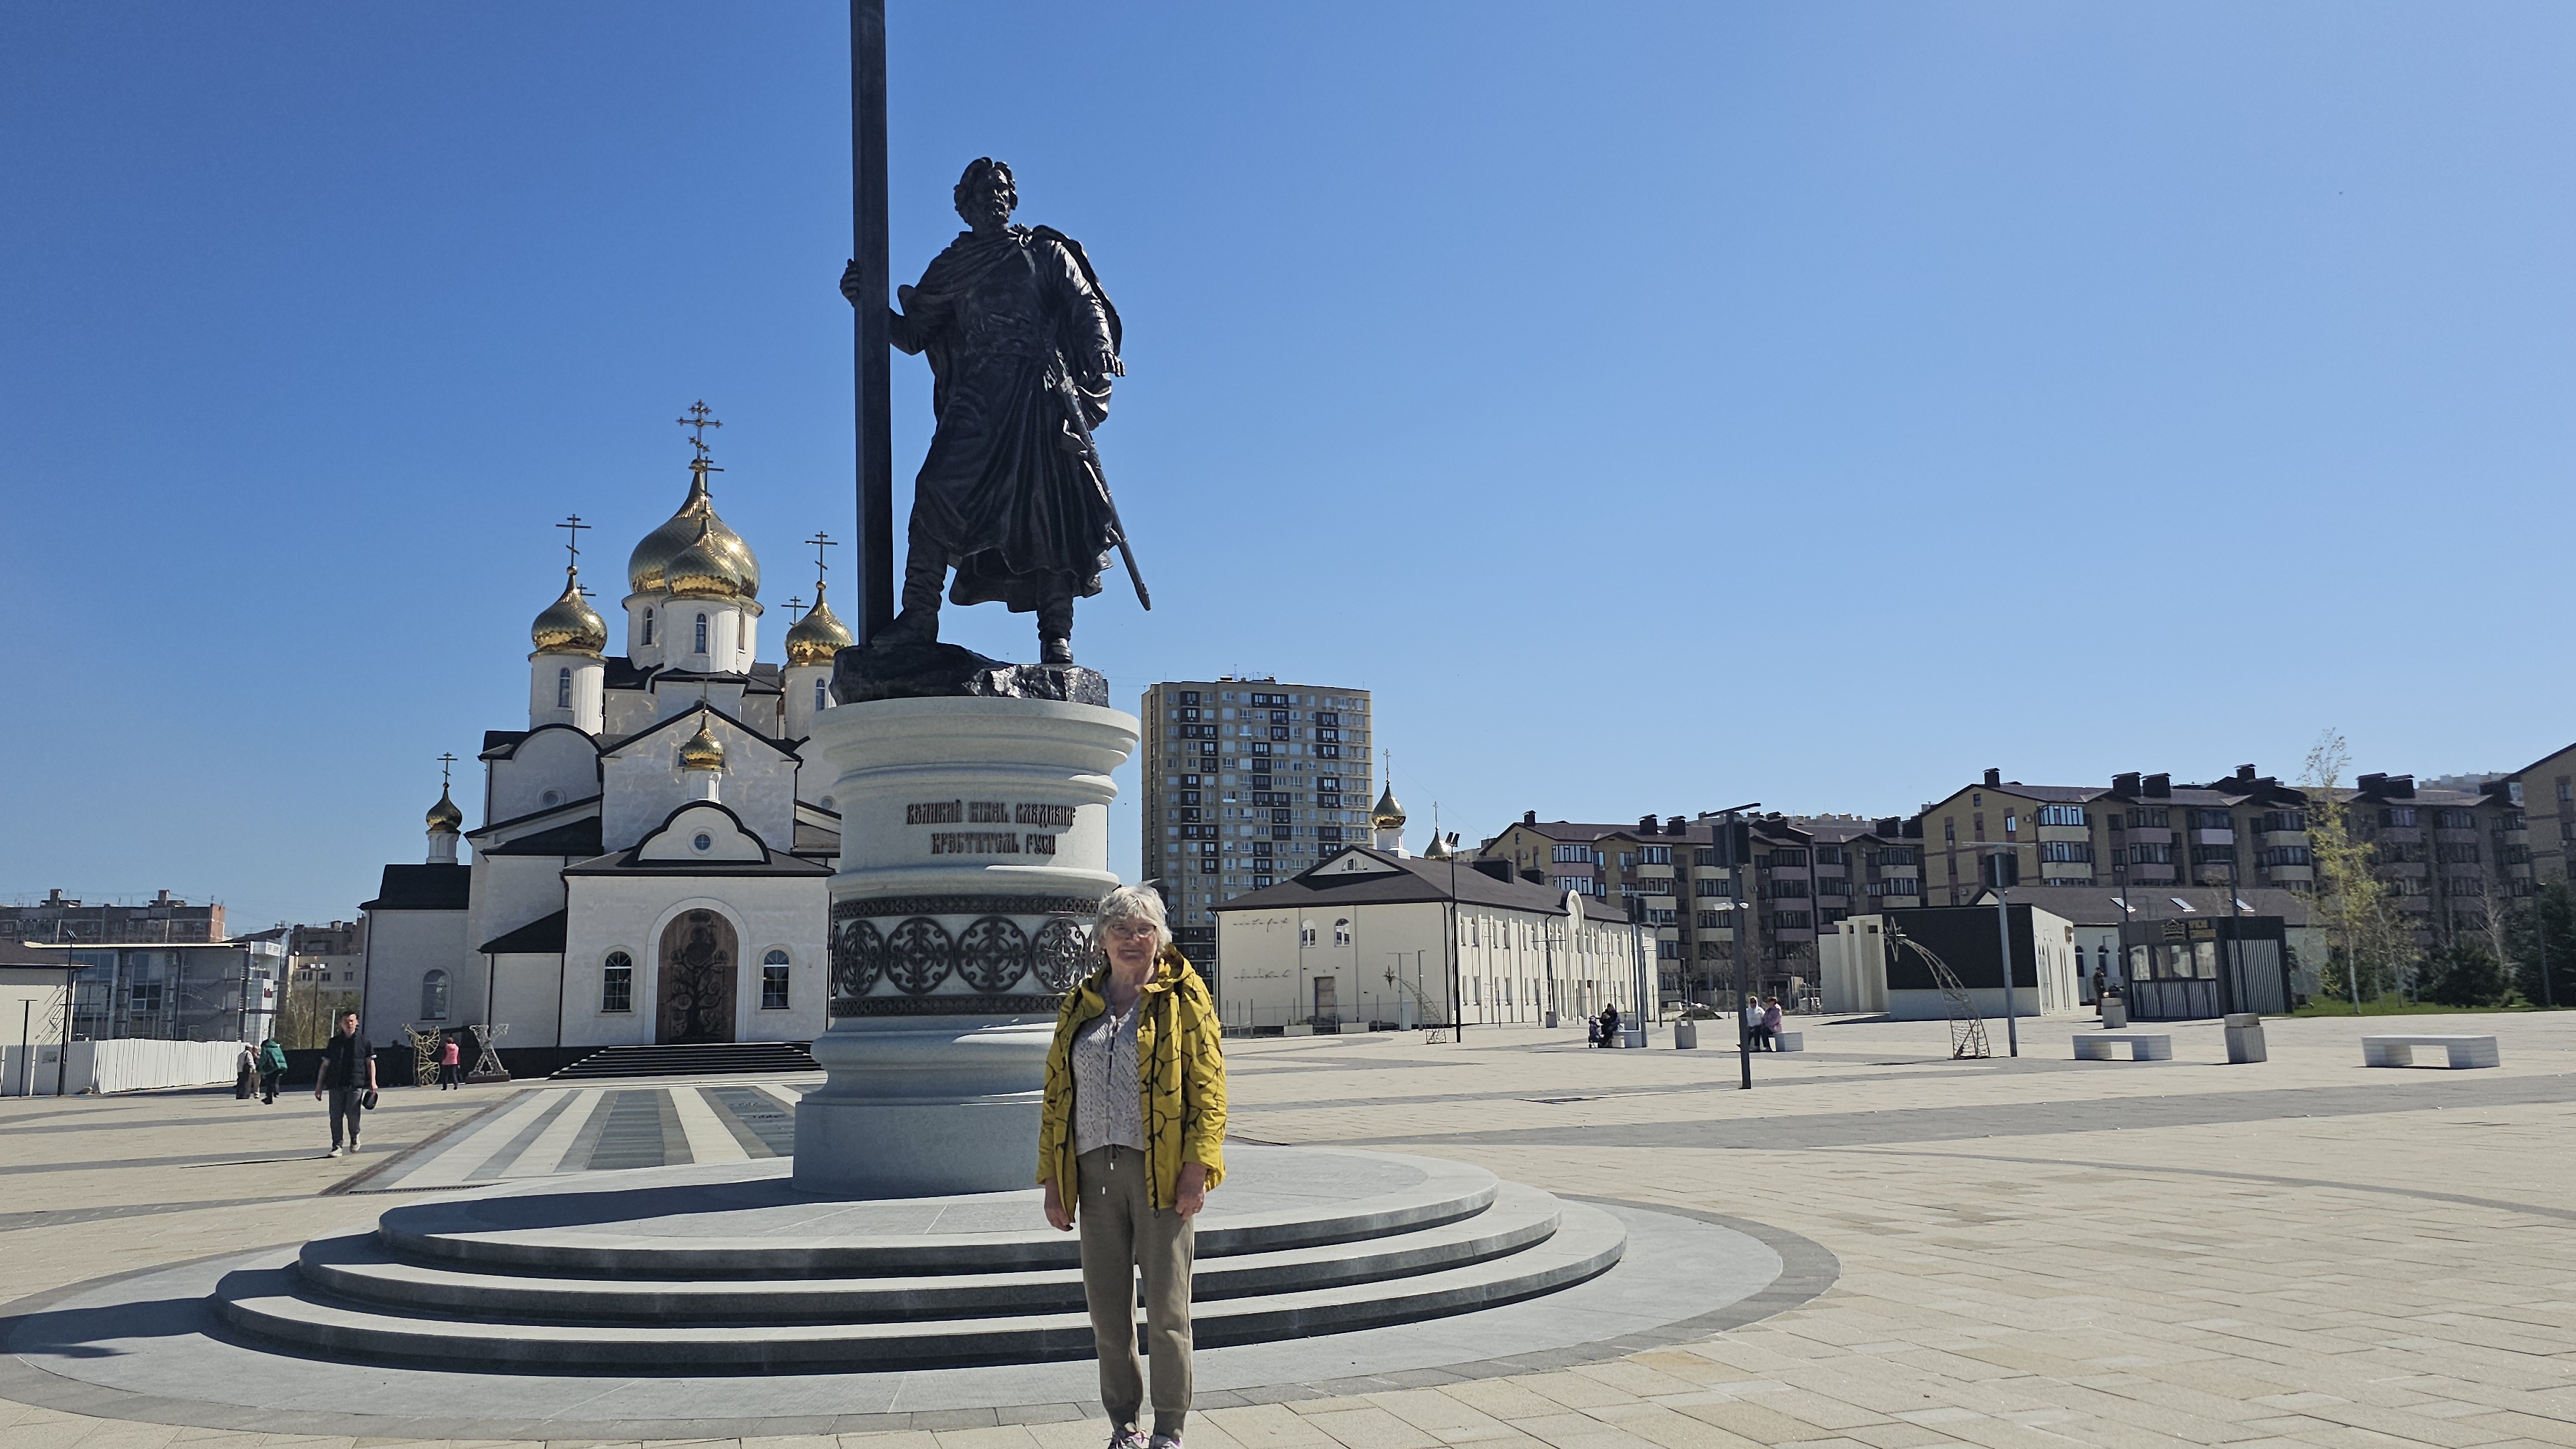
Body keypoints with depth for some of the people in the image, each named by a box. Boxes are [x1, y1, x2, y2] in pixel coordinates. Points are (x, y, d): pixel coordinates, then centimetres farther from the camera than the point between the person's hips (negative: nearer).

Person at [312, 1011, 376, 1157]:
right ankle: (337, 1146, 6)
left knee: (352, 1114, -9)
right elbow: (325, 1065, 14)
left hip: (356, 1085, -2)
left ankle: (354, 1137, 18)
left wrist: (372, 1082, 0)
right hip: (336, 1085, 2)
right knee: (336, 1116, -1)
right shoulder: (334, 1042, 12)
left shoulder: (363, 1042, 8)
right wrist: (319, 1086, 11)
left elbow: (370, 1062, 10)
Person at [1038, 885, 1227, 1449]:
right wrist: (1052, 1179, 9)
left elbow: (1209, 1088, -4)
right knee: (1106, 1309, 8)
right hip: (1095, 1171, 4)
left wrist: (1197, 1167, -13)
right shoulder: (1079, 1006, 13)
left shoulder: (1183, 999, 1)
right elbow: (1056, 1096, 15)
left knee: (1166, 1308, 0)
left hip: (1161, 1171, -4)